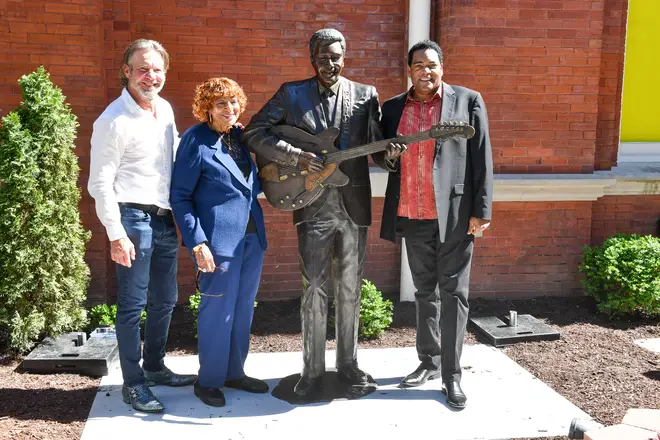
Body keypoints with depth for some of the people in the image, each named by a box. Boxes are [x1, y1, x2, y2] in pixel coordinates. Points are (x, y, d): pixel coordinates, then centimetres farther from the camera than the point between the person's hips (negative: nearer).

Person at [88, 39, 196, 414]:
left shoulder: (165, 109, 10)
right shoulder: (114, 120, -12)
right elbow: (100, 183, -13)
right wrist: (116, 235, -17)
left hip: (165, 219, 8)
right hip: (134, 218, -7)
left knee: (164, 300, 16)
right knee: (133, 305, 2)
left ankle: (154, 367, 34)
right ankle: (133, 383, 15)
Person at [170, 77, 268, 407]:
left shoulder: (239, 135, 9)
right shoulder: (196, 140, -10)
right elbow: (180, 196, -10)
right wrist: (197, 243, -16)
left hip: (251, 235, 7)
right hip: (219, 238, -7)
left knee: (243, 308, 15)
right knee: (218, 310, 3)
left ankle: (234, 372, 31)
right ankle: (208, 381, 21)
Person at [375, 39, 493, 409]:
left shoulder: (468, 101, 0)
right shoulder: (393, 108, 11)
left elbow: (482, 158, -4)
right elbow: (379, 154, 17)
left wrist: (481, 211, -10)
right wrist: (387, 156, -8)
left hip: (453, 214, -4)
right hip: (412, 215, 4)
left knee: (453, 293, 1)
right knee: (425, 292, 15)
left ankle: (452, 374, 10)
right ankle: (429, 362, 28)